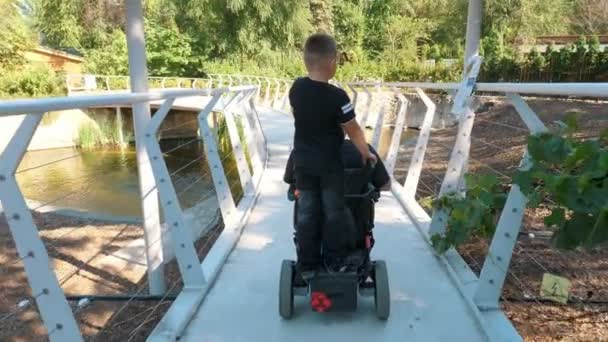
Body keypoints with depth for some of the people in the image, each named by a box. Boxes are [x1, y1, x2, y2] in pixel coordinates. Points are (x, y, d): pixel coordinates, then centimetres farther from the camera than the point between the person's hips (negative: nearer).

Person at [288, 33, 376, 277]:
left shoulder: (296, 88, -4)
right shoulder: (337, 96, -20)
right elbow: (353, 130, -13)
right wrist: (366, 153, 3)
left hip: (302, 160, 4)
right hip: (329, 162, -4)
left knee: (306, 212, 11)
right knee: (333, 212, 12)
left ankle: (306, 264, 17)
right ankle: (335, 262, 25)